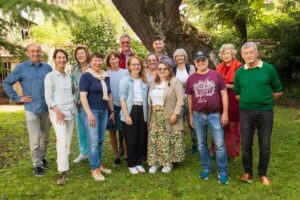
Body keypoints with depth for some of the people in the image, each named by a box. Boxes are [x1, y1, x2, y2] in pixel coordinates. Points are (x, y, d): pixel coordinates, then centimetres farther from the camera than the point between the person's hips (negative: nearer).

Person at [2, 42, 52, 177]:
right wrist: (17, 98, -3)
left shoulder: (47, 67, 3)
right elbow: (6, 83, 2)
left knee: (45, 137, 16)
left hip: (47, 108, 3)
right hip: (31, 109, -3)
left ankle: (42, 157, 36)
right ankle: (37, 164, 15)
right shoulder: (21, 68, -3)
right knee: (35, 140, -2)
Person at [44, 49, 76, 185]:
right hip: (56, 112, -6)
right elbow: (48, 98, -8)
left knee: (68, 142, 7)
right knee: (61, 141, -17)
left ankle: (63, 165, 19)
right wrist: (57, 111, -16)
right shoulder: (50, 76, -3)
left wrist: (73, 104, 3)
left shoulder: (68, 77, 13)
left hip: (70, 112, 6)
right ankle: (62, 172, -15)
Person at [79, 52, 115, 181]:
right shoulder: (86, 76, -7)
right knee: (94, 141, -5)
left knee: (100, 141, 12)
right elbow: (83, 96, -14)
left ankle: (99, 165, 24)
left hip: (104, 111, 6)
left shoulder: (105, 76, 12)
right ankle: (95, 169, 3)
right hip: (92, 111, -6)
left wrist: (112, 110, 16)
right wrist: (89, 113, -21)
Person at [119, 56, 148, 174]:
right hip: (130, 110, -4)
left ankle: (139, 162, 24)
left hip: (142, 111, 4)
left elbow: (146, 98, 11)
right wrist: (126, 115, -16)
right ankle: (131, 164, 17)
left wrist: (147, 113, 5)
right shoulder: (125, 80, -3)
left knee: (141, 139, 9)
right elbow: (122, 98, -8)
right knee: (131, 140, 2)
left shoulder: (145, 81, 10)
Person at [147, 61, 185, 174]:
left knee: (168, 140, -1)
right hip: (155, 116, 5)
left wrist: (175, 113, -19)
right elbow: (149, 99, 15)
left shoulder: (175, 82, -4)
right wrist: (149, 115, 8)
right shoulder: (153, 83, 15)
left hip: (169, 116, -5)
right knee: (154, 139, 5)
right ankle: (155, 162, 16)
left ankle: (168, 163, 14)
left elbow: (180, 99, -12)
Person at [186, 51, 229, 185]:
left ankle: (222, 172, 13)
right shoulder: (191, 79, 4)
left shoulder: (216, 75, -1)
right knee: (202, 144, 12)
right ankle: (206, 168, 27)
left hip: (214, 115, -2)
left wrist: (225, 113, -4)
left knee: (219, 144, 0)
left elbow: (224, 94, 0)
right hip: (198, 115, 2)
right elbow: (189, 98, 9)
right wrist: (190, 116, 9)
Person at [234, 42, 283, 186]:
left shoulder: (269, 69, -2)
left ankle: (263, 174, 24)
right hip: (246, 112, 1)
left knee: (265, 145, 7)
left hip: (265, 111, -1)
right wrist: (248, 101, 5)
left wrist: (265, 101, 6)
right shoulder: (239, 72, 2)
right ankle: (247, 172, 26)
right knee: (246, 145, 8)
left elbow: (278, 91, 6)